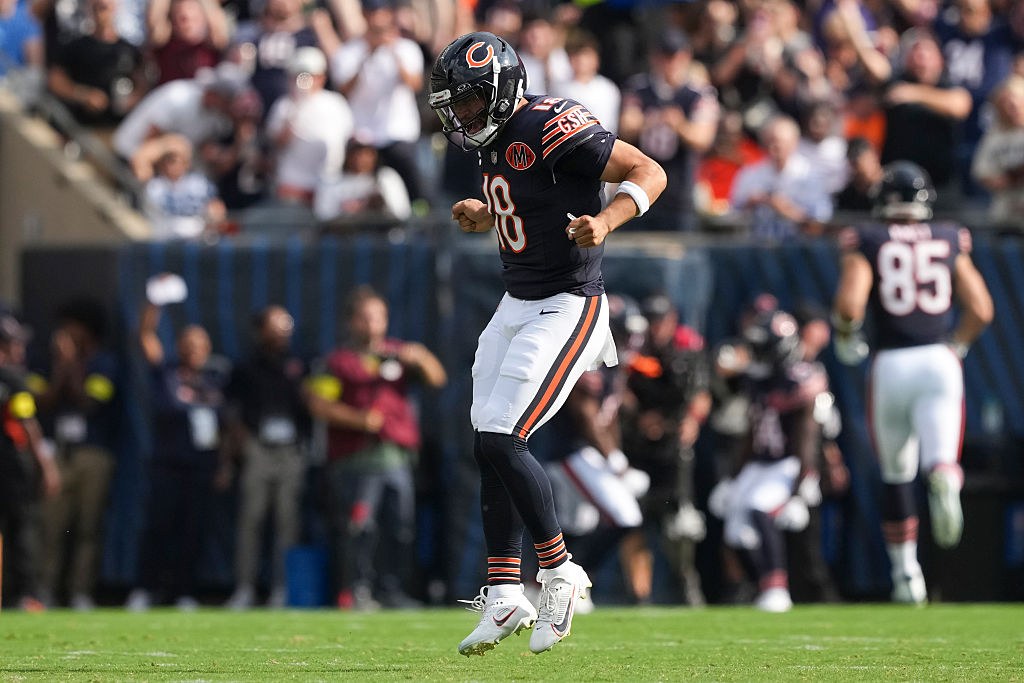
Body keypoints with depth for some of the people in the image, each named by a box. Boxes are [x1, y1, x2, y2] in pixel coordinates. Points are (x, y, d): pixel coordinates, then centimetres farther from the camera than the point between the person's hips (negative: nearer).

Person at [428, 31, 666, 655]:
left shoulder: (551, 128, -19)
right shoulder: (494, 140, 9)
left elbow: (649, 172, -17)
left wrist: (604, 222, -32)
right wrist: (482, 215, 8)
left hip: (565, 308, -9)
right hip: (517, 305, 9)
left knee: (499, 443, -15)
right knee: (493, 447, 8)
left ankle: (560, 573, 0)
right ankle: (505, 596, 15)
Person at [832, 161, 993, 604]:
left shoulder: (866, 244, 3)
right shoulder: (949, 243, 10)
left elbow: (849, 304, -12)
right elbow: (980, 310, 6)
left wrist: (845, 337, 9)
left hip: (891, 364, 0)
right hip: (939, 361, 0)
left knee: (895, 473, 17)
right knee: (940, 458, -7)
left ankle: (906, 572, 21)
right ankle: (944, 480, -47)